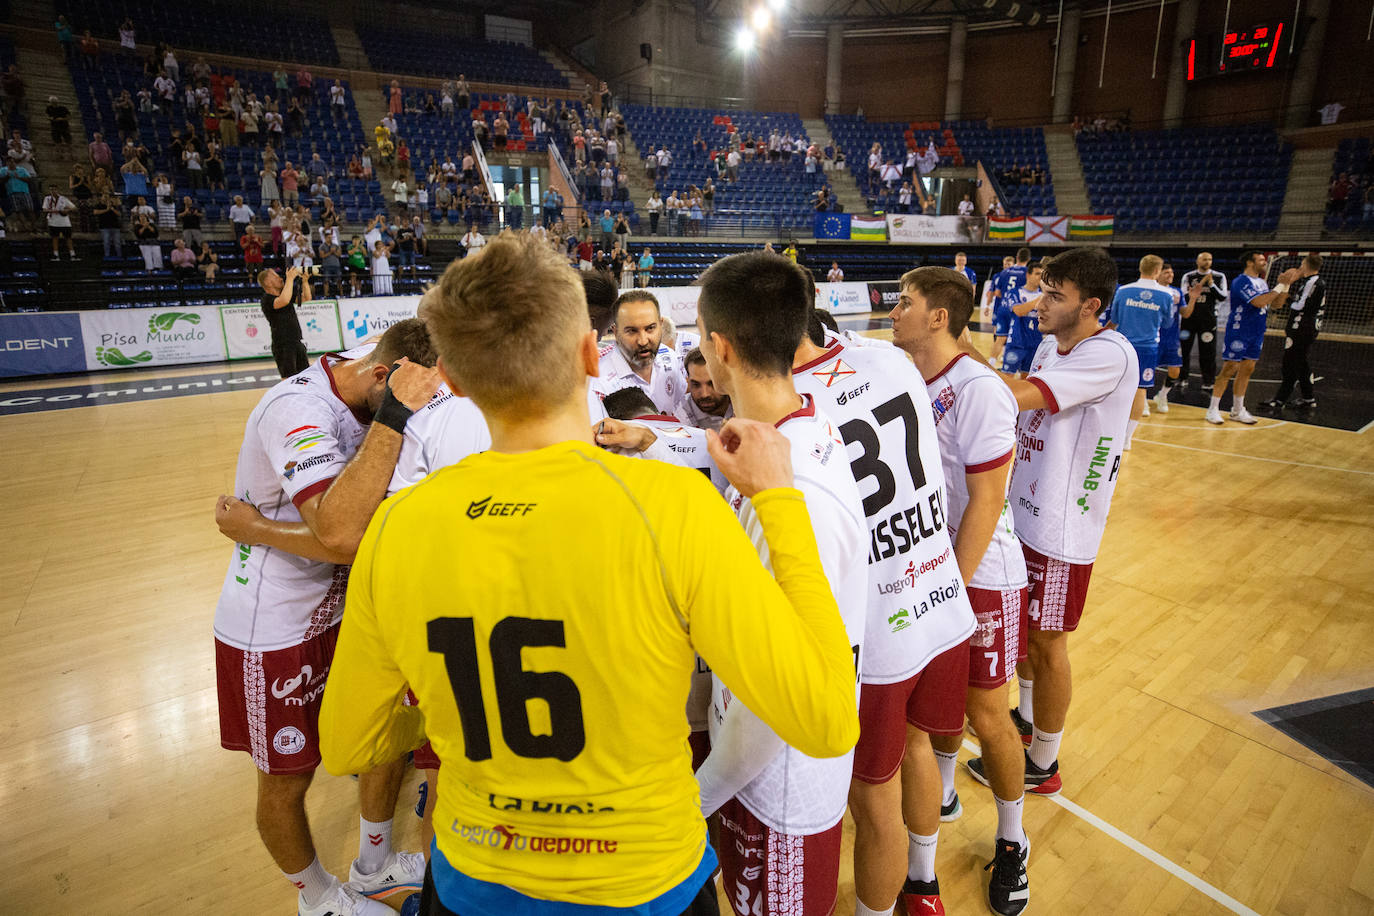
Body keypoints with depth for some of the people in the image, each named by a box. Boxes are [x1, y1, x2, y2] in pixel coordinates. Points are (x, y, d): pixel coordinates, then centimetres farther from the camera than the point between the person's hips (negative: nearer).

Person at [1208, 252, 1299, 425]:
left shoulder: (1262, 282, 13)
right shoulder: (1241, 281, -14)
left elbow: (1277, 303, 15)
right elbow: (1259, 302, -24)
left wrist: (1286, 284, 3)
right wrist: (1281, 285, -18)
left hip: (1256, 333, 8)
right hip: (1239, 332, -8)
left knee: (1247, 370, 10)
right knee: (1229, 369, -7)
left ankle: (1237, 411, 17)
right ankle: (1213, 410, -1)